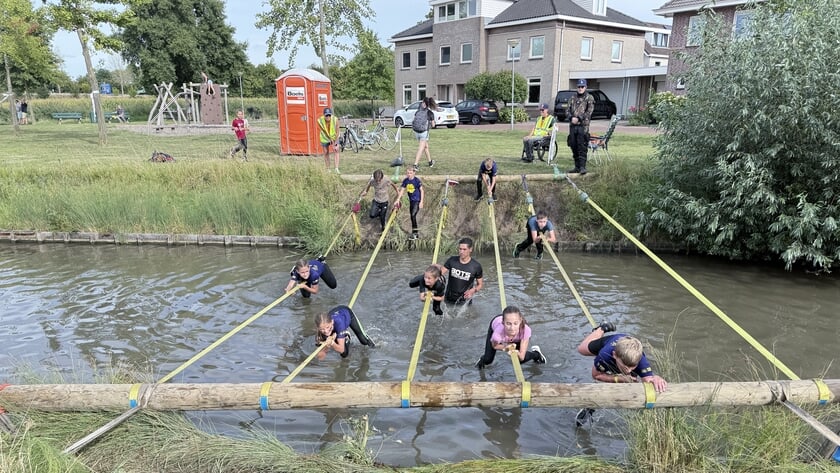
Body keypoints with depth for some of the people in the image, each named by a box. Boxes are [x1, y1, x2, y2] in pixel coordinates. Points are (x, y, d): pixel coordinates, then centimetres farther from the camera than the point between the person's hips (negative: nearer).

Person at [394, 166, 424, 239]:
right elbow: (402, 190, 8)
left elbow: (422, 191, -9)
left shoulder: (417, 180, -14)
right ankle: (416, 231, 23)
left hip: (417, 200, -6)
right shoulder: (405, 181, 1)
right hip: (411, 200, 6)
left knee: (413, 215, -16)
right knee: (412, 216, 11)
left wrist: (421, 202, -13)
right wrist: (398, 200, 5)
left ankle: (414, 233, -10)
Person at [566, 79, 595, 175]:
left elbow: (589, 112, -7)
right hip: (572, 125, 5)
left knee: (582, 148, -10)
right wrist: (571, 117, -9)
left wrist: (578, 118, -16)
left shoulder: (589, 98, 2)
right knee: (573, 147, 7)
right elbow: (568, 110, 11)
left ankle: (582, 167, -10)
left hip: (583, 126, -5)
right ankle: (577, 167, 15)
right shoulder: (572, 98, 17)